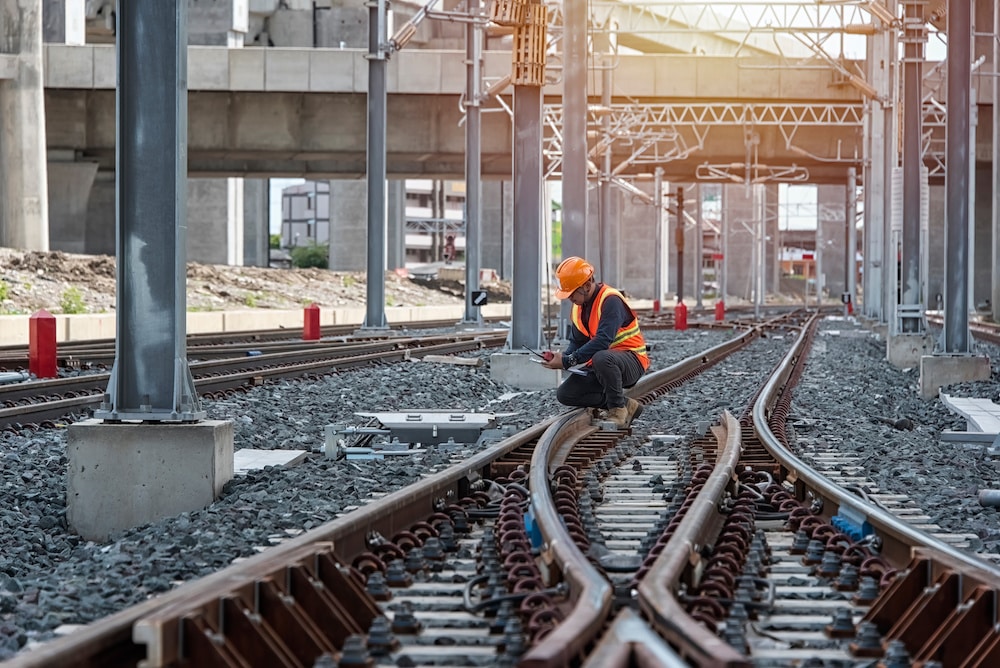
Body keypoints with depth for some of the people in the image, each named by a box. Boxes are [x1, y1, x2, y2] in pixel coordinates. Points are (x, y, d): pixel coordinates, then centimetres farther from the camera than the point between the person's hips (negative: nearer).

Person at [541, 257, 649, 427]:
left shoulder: (610, 300, -22)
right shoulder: (579, 306, 6)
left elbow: (602, 342, -33)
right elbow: (576, 342, 10)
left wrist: (568, 361, -33)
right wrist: (562, 357, -13)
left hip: (632, 360, -9)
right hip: (598, 364, 9)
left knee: (601, 358, -41)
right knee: (565, 394, -7)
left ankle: (618, 408, -16)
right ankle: (627, 405, 0)